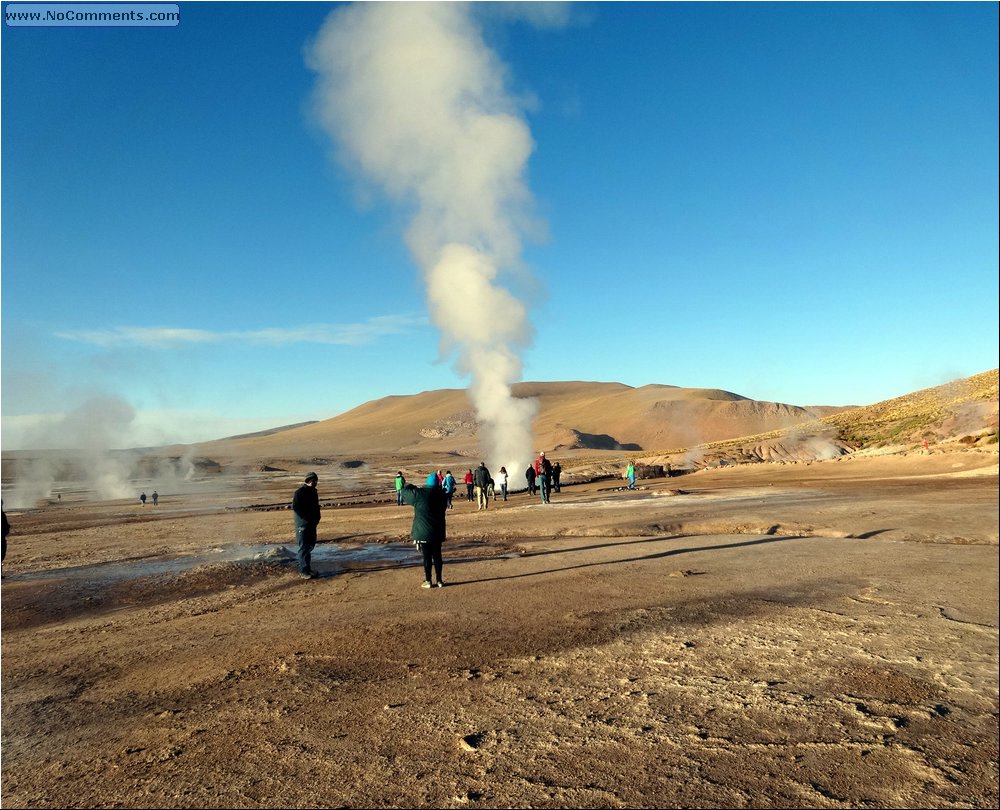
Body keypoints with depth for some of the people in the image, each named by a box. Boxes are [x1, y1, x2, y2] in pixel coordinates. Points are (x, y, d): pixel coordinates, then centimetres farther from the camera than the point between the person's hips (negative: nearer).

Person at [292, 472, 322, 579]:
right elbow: (295, 507, -19)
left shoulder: (314, 491, 12)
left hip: (312, 523, 8)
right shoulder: (300, 492, -14)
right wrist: (307, 518, -18)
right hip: (303, 524, -8)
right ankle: (304, 571, 1)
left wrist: (316, 517, 7)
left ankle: (307, 568, 23)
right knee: (304, 547, -5)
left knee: (311, 545, 13)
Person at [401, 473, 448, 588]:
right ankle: (439, 580, 17)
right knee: (437, 555, 12)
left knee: (427, 557, 4)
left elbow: (405, 492, 1)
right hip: (438, 531, 4)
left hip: (424, 532, -4)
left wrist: (409, 486, 21)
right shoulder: (441, 494, 0)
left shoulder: (419, 494, -14)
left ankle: (428, 581, 11)